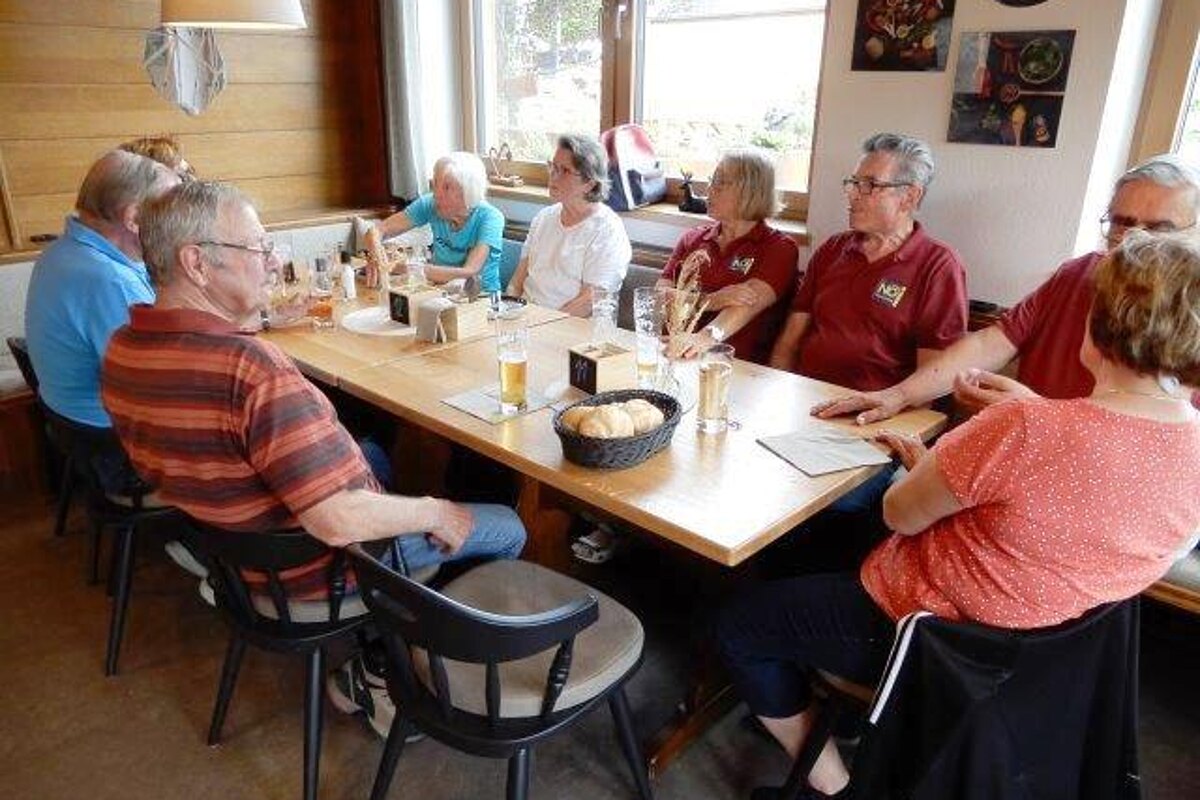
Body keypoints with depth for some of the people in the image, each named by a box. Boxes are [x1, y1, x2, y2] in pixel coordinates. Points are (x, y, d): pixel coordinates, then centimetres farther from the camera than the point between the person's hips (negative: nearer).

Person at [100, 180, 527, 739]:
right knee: (506, 529, 5)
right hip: (311, 568, -8)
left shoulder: (121, 349, -6)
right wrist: (436, 513, -16)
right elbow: (338, 523, -33)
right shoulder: (253, 369, -35)